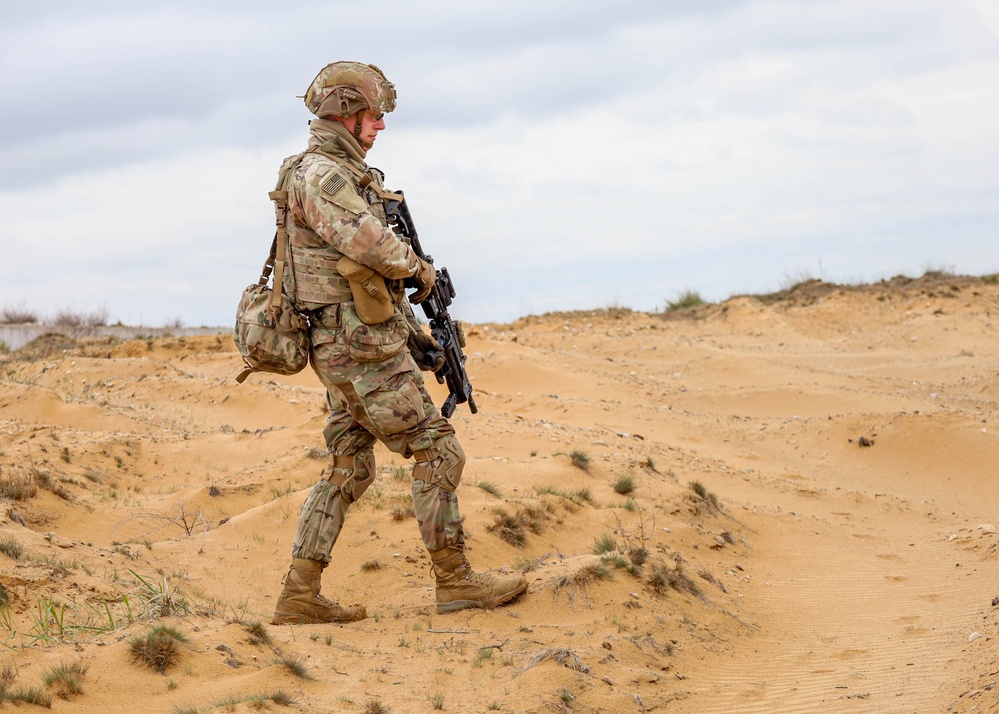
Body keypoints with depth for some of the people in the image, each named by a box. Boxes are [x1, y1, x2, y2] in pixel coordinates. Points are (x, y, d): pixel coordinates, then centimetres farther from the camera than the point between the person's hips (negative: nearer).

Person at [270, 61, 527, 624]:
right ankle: (455, 580, 1)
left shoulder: (348, 175, 20)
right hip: (360, 346, -10)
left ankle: (300, 595, 8)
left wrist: (415, 335, 21)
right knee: (437, 451, -5)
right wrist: (419, 267, -11)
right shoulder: (321, 174, -13)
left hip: (349, 346, 10)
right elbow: (368, 242, -30)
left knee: (350, 469, 10)